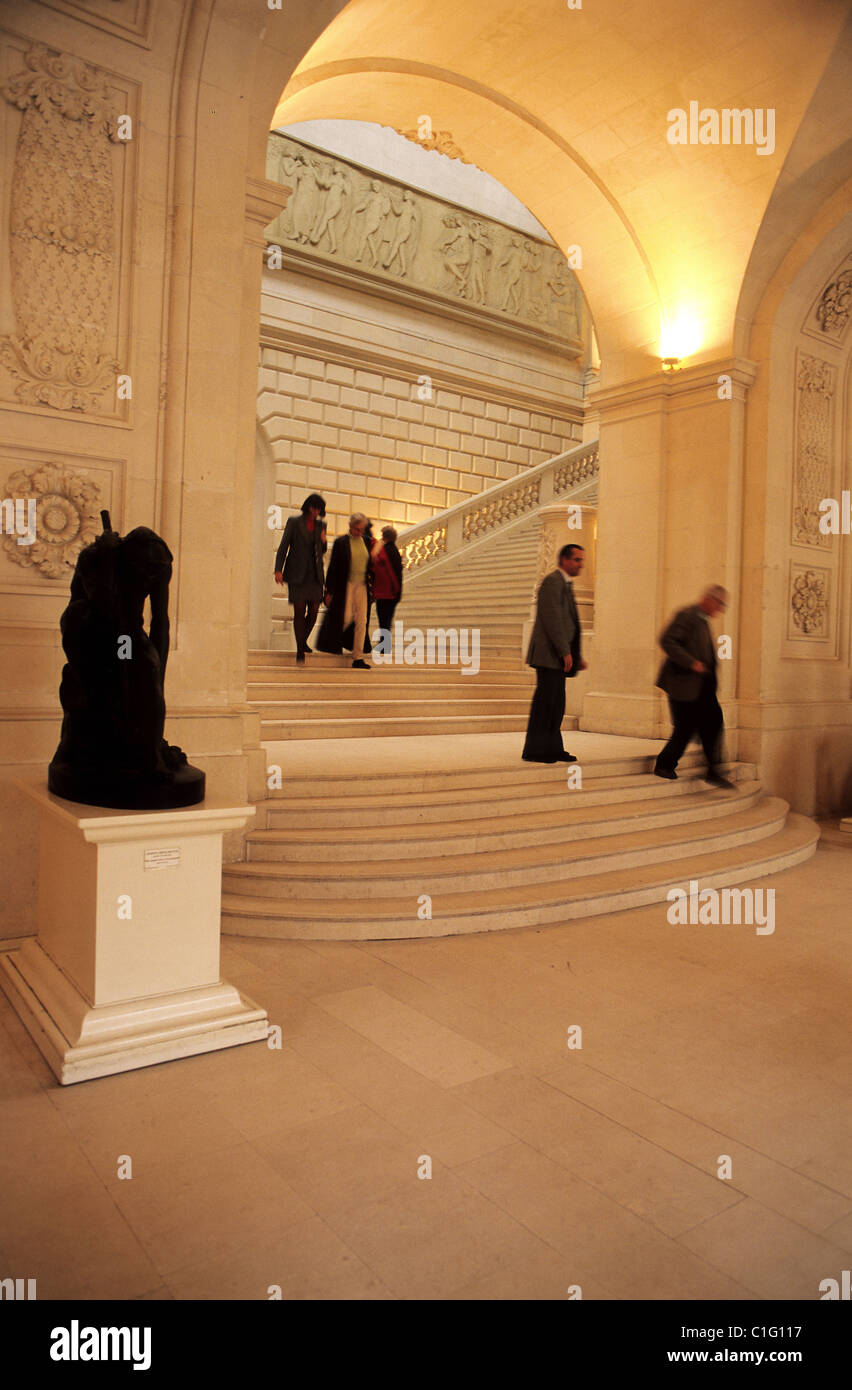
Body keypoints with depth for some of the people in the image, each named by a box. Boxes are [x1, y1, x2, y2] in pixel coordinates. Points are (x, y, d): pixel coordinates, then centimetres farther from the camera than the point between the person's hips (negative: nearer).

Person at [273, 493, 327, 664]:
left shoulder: (320, 525, 12)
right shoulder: (294, 522, 0)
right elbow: (283, 546, -3)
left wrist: (324, 542, -3)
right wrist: (278, 570, -13)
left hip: (314, 574, 4)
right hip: (297, 573, -4)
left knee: (314, 610, 0)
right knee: (299, 610, -9)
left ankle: (304, 641, 26)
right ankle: (300, 650, 0)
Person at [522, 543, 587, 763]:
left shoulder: (565, 585, 22)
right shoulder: (552, 581, -10)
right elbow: (552, 619, -18)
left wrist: (578, 656, 21)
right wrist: (565, 652, -20)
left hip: (556, 656, 10)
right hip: (549, 654, -10)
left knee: (556, 704, 10)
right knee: (545, 701, -8)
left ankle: (552, 749, 16)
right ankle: (533, 751, -3)